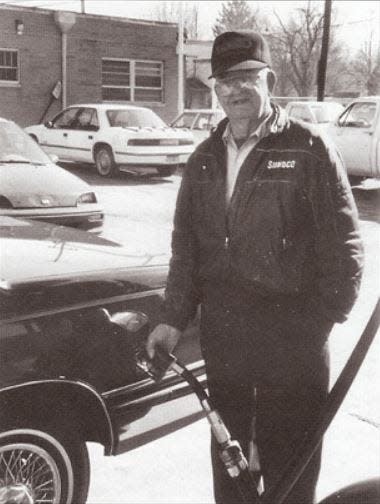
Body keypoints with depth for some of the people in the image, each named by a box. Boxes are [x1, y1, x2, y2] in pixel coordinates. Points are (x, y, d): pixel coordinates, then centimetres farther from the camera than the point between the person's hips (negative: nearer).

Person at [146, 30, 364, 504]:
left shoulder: (309, 149, -8)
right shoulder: (205, 158, 9)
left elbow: (343, 243, -8)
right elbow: (185, 244, 11)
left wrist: (323, 319, -11)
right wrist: (173, 318, 7)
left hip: (292, 335, -5)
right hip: (222, 332, 5)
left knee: (288, 462, 6)